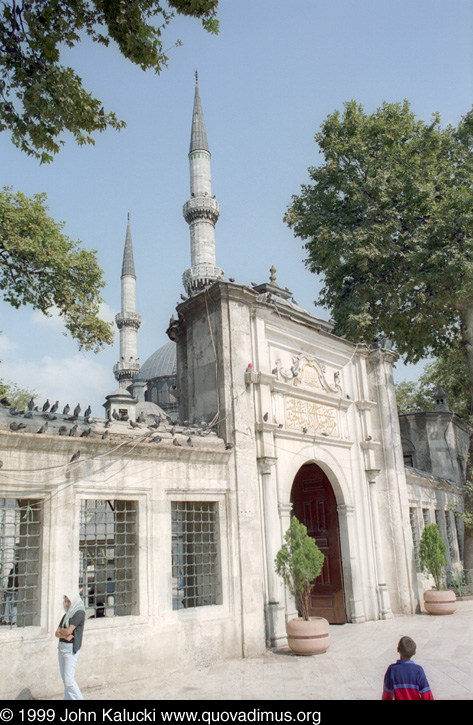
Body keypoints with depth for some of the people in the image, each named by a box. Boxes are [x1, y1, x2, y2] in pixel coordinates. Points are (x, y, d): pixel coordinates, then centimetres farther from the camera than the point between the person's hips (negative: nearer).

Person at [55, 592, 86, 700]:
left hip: (71, 648, -8)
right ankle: (68, 698, 18)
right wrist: (64, 635, -10)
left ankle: (78, 698, -2)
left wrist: (61, 631, 2)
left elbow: (69, 631, -18)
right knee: (65, 678, 11)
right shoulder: (67, 614, 16)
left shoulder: (79, 613, -10)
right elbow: (57, 633, 10)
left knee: (69, 679, -10)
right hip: (61, 646, 8)